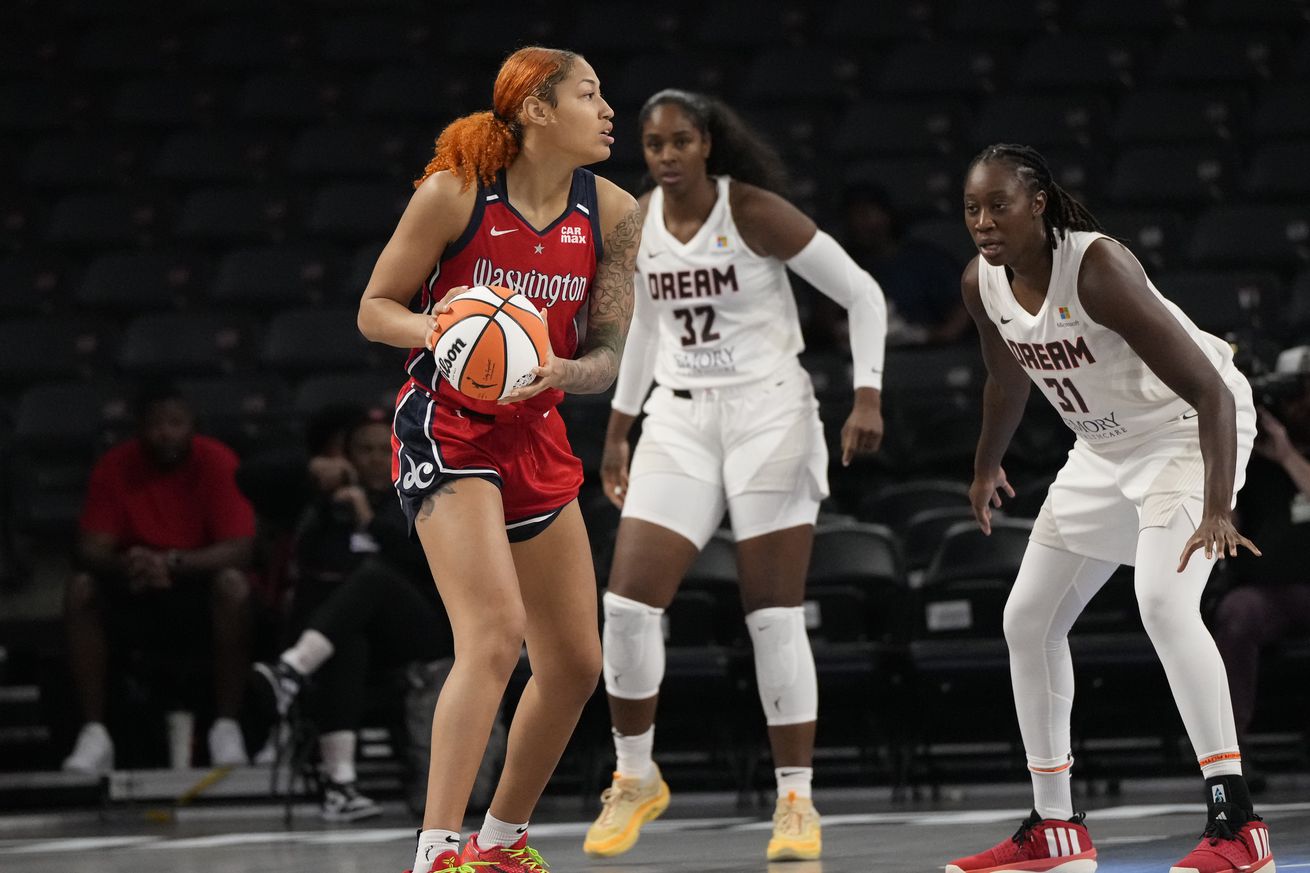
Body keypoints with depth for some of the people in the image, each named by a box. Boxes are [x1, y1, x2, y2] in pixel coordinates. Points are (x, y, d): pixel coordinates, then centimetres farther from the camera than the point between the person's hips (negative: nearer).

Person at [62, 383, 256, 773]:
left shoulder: (218, 462, -14)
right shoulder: (115, 467, -6)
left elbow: (240, 550, -22)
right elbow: (91, 549, -11)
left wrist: (172, 564, -38)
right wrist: (124, 566, -35)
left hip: (200, 589, -2)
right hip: (135, 596, 2)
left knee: (233, 584, -34)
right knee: (81, 590, -25)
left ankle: (226, 727, -28)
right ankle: (94, 734, -26)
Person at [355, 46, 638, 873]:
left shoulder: (612, 213, -1)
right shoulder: (455, 193, -14)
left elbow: (610, 354, 1)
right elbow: (374, 310, -5)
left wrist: (556, 371, -20)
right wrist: (431, 327, -26)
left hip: (535, 435, 6)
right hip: (446, 427, -6)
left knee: (576, 665, 9)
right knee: (494, 634, -24)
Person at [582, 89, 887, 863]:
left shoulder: (754, 212, -12)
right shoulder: (636, 225, 4)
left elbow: (863, 295, -9)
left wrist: (868, 398, -18)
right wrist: (619, 430, 22)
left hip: (768, 413, -4)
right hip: (681, 419, 4)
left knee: (776, 616, -5)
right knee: (628, 603, -6)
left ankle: (797, 801, 3)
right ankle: (636, 779, 12)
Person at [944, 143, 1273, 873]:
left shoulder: (1098, 269, -31)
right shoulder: (983, 285, -8)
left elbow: (1210, 390, -33)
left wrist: (1217, 512, -44)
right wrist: (988, 467, 31)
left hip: (1191, 431, -9)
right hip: (1106, 448, 9)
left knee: (1164, 599, -29)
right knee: (1029, 620, 8)